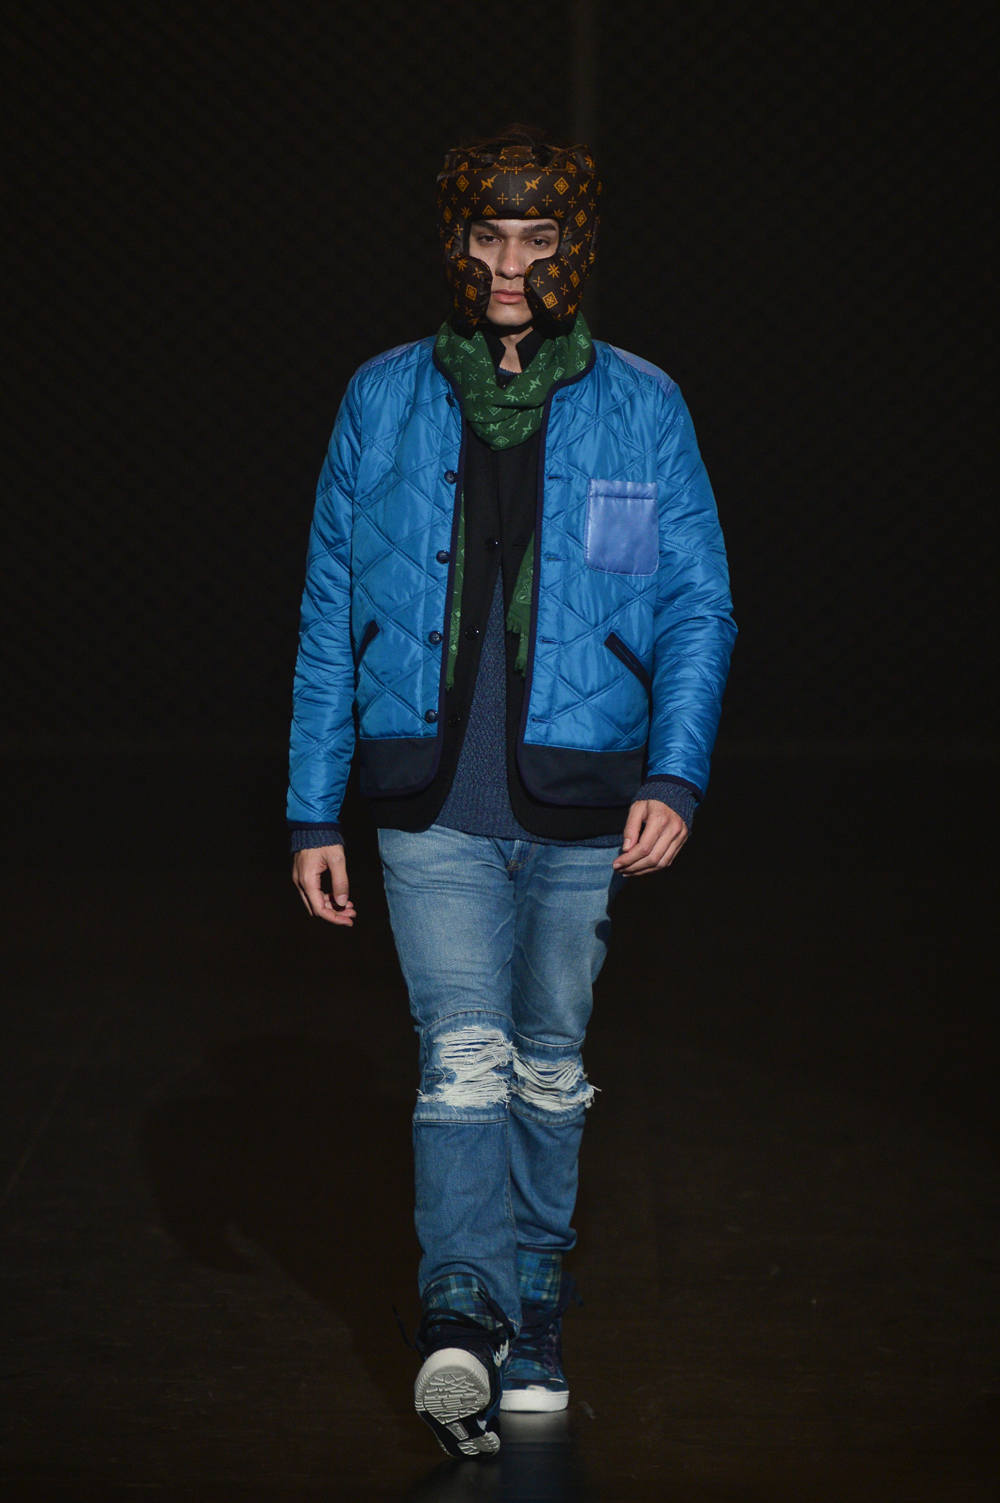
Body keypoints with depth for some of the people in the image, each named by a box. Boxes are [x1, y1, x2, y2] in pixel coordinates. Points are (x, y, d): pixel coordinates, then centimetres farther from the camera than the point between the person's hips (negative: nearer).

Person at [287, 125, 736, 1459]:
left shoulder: (641, 408, 3)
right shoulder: (384, 401, 5)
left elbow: (698, 605, 3)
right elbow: (330, 615, 8)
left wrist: (676, 771, -12)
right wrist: (313, 812, 4)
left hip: (580, 804, 1)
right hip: (433, 800, -1)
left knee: (549, 1063, 11)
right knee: (464, 1053, -16)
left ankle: (530, 1314, 25)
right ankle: (463, 1314, -24)